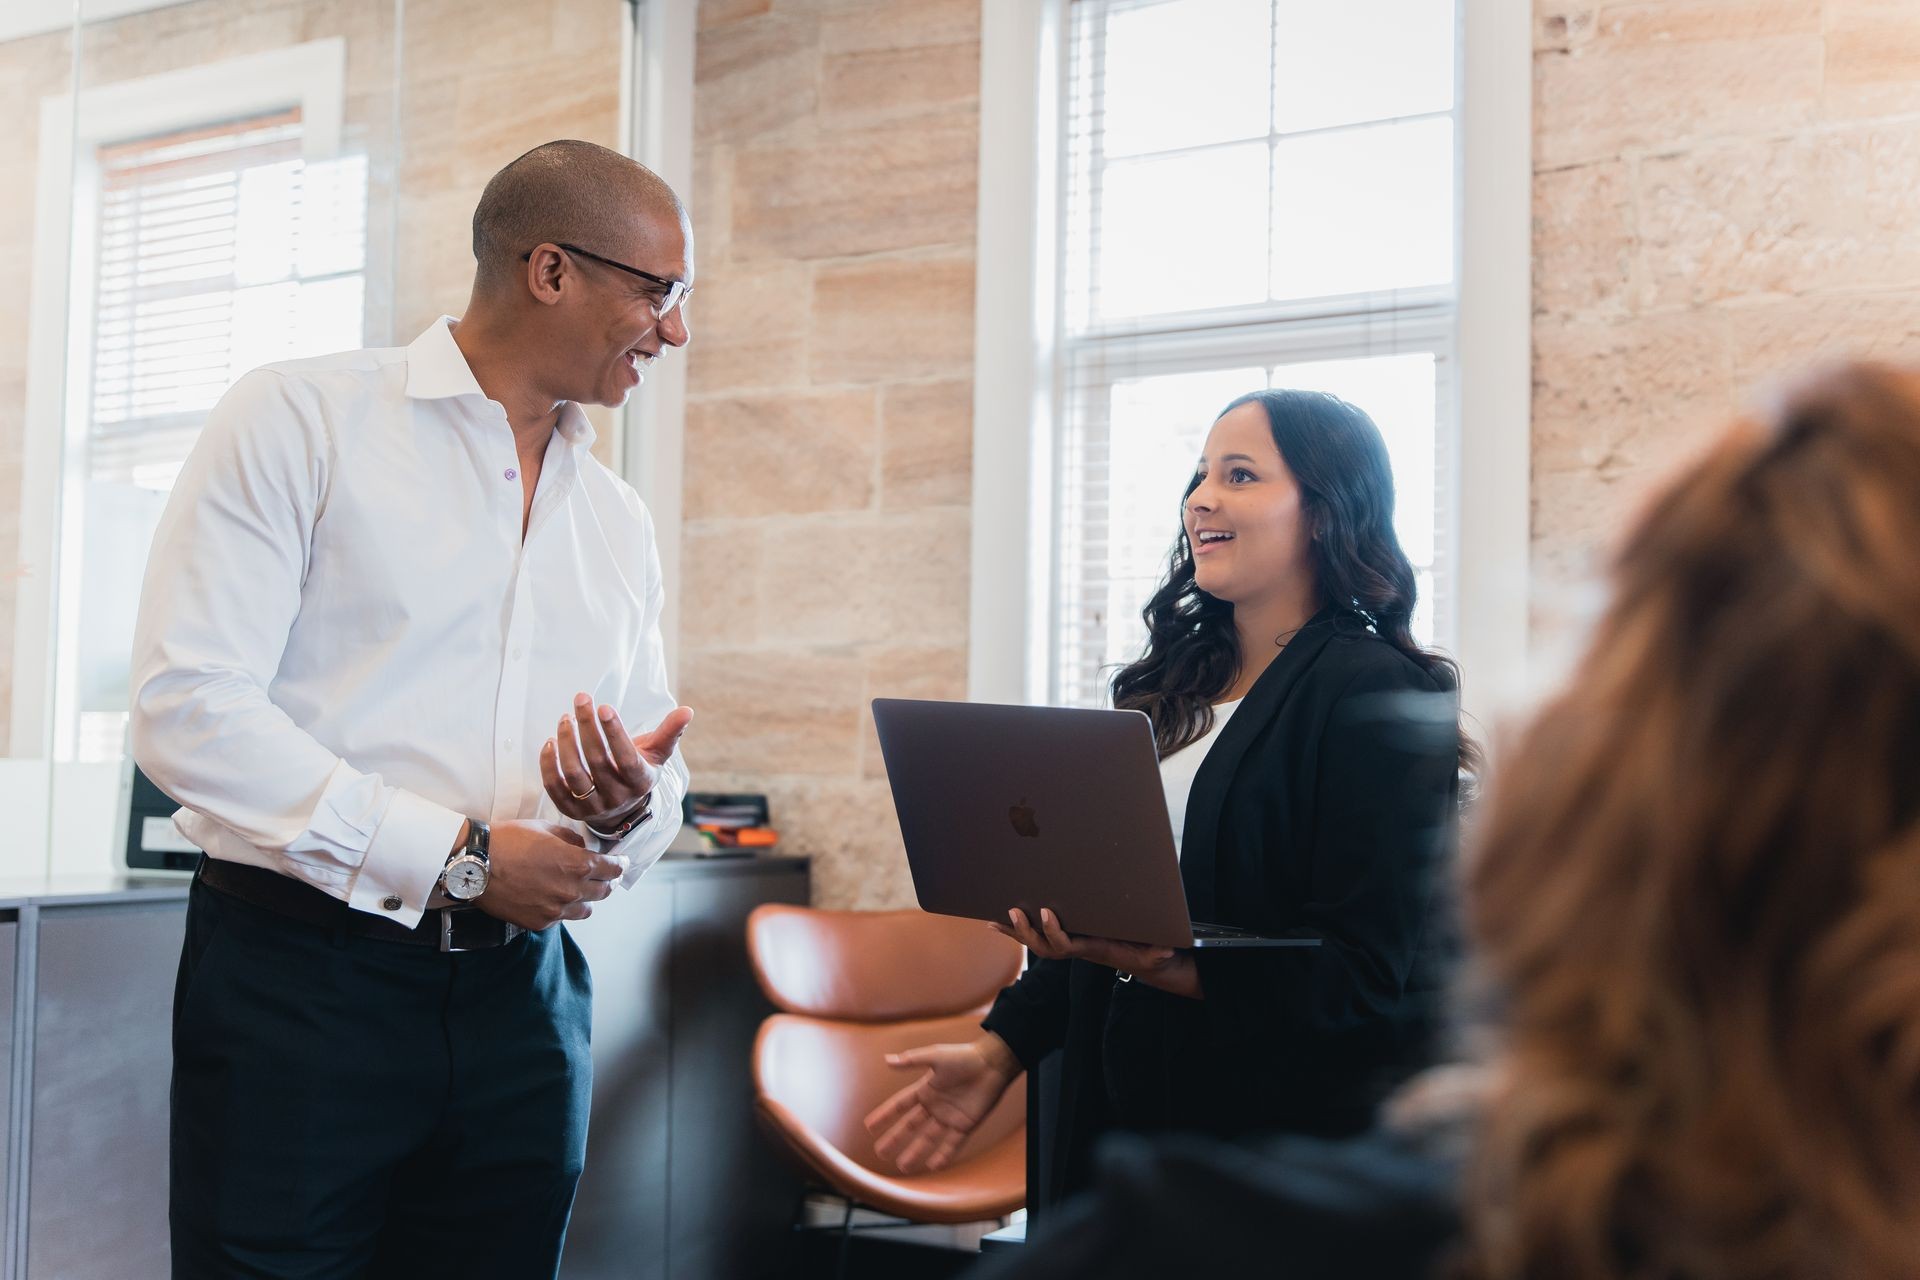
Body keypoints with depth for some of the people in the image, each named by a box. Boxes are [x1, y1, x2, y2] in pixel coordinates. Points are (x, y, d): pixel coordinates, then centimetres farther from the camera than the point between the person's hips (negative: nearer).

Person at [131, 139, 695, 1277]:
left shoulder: (619, 518, 15)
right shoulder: (300, 419, -3)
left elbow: (661, 792, 16)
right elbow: (189, 708, -13)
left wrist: (631, 808, -9)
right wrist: (458, 858, -15)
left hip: (522, 1001, 5)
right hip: (300, 981, -5)